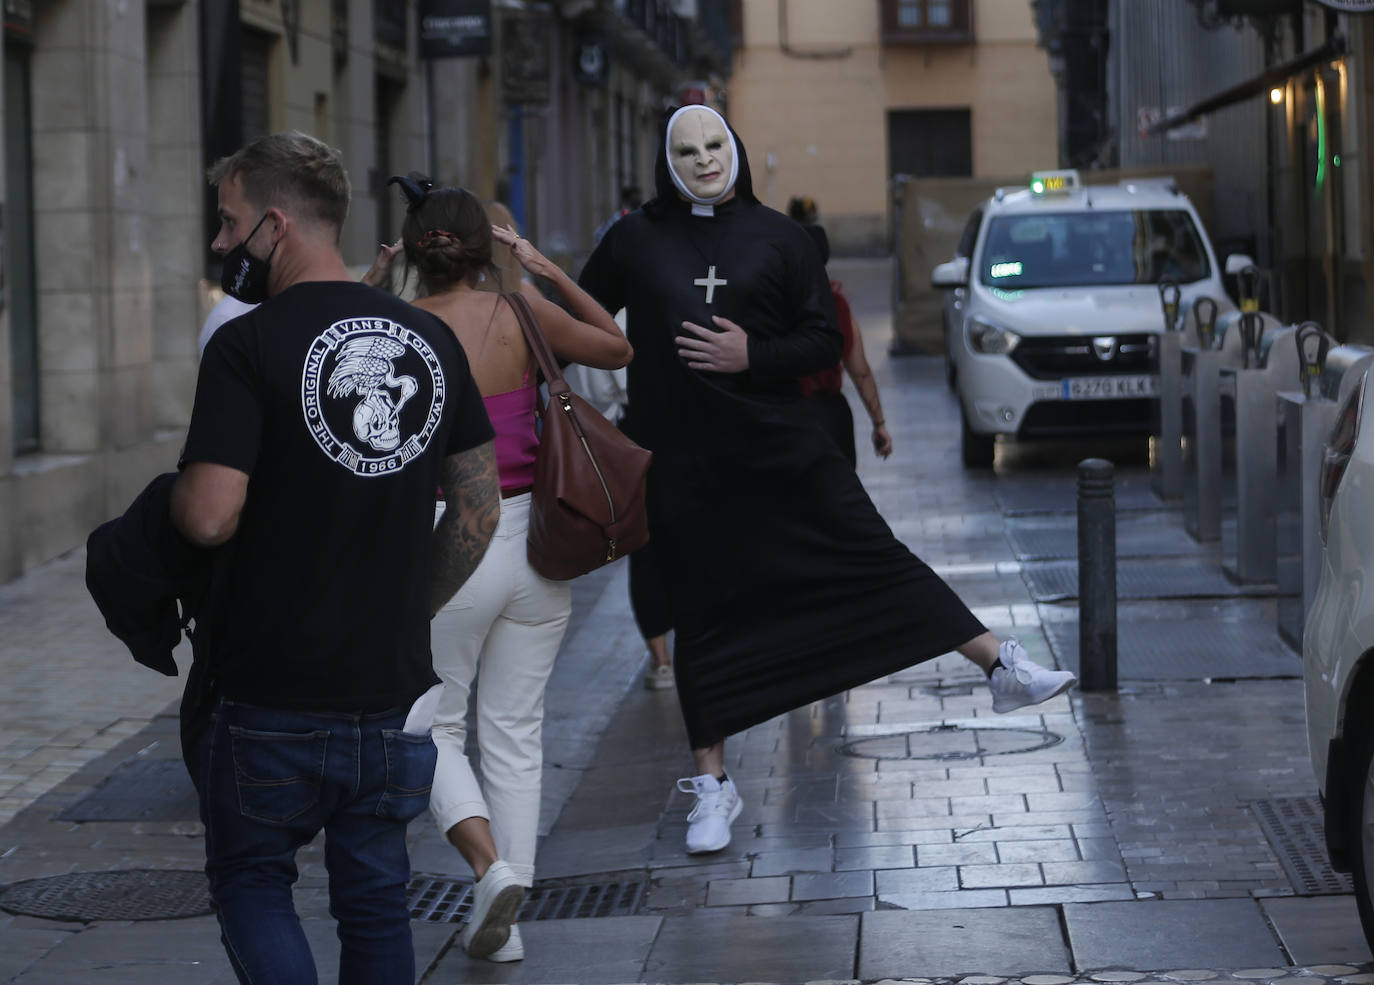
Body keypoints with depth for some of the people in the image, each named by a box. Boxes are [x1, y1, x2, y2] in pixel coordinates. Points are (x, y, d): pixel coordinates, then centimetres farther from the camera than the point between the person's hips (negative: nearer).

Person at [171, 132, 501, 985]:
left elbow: (210, 516, -22)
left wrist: (177, 491, 0)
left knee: (251, 880, 11)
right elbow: (479, 507, 10)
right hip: (392, 686, 5)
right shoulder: (429, 339, 5)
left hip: (271, 694, -5)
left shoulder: (247, 347, -14)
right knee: (375, 898, 14)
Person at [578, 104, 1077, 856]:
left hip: (781, 446, 0)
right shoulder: (635, 242, 3)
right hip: (682, 465, 0)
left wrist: (752, 356, -14)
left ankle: (1001, 667, 3)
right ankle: (712, 787, 15)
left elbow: (825, 342, 1)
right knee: (699, 617, 5)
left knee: (871, 554, -3)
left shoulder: (776, 237, 2)